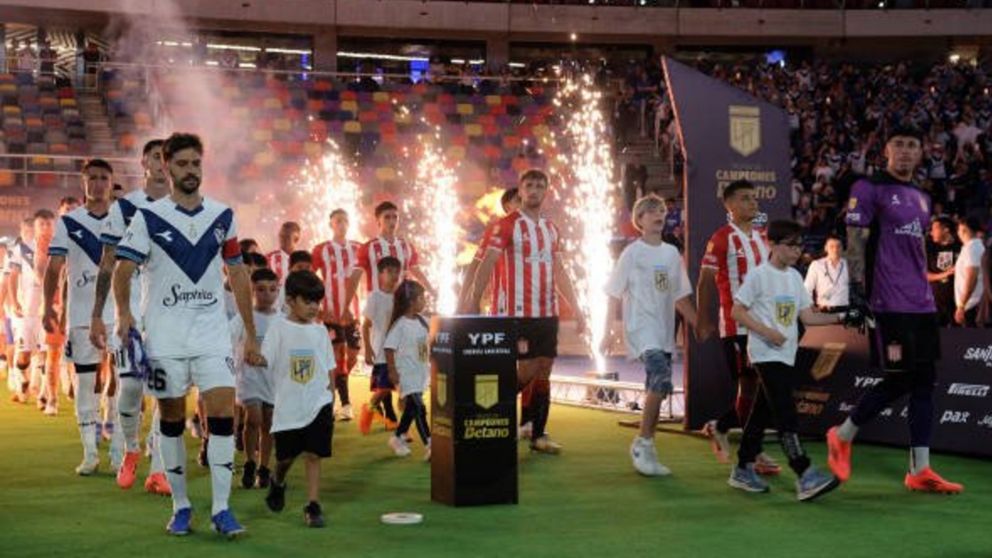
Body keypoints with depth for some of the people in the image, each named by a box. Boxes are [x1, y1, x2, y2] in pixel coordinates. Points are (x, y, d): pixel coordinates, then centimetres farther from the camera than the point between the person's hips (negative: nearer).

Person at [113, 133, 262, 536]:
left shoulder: (223, 216, 6)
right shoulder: (148, 217, -2)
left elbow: (238, 275, 10)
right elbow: (123, 270, -6)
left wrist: (251, 336, 8)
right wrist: (123, 313, -25)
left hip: (212, 334, 1)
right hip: (164, 336, -1)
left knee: (223, 412, -9)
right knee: (172, 419, 5)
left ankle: (221, 509, -3)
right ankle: (180, 506, 18)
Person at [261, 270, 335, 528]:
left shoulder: (319, 330, 5)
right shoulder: (279, 327, -5)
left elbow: (330, 368, 12)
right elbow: (265, 364, -7)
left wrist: (331, 396, 9)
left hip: (318, 403, 2)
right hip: (287, 405, -2)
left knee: (313, 455, -4)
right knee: (286, 456, 11)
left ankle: (313, 505, 1)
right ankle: (277, 483, 42)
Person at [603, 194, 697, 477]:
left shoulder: (672, 253, 12)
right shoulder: (632, 253, -2)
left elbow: (680, 297, 18)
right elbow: (615, 294, -2)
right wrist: (607, 332, -7)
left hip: (665, 331, 6)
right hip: (641, 328, -6)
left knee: (656, 391, 7)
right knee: (661, 381, -25)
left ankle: (647, 451, 17)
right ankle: (642, 443, -12)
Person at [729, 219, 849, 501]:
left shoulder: (795, 277, 13)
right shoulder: (759, 275, -8)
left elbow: (807, 316, 12)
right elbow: (737, 311, -10)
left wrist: (838, 318, -1)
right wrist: (767, 332, -18)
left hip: (786, 356, 8)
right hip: (766, 355, -8)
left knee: (763, 412, 12)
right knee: (786, 413, -15)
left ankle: (743, 470, 20)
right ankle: (805, 476, -20)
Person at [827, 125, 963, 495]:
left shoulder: (921, 198, 20)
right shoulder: (869, 188, -3)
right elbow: (855, 240, -9)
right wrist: (857, 286, -17)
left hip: (921, 304, 8)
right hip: (890, 303, -8)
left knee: (924, 382, 3)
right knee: (898, 381, -8)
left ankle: (920, 470, 5)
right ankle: (841, 436, 13)